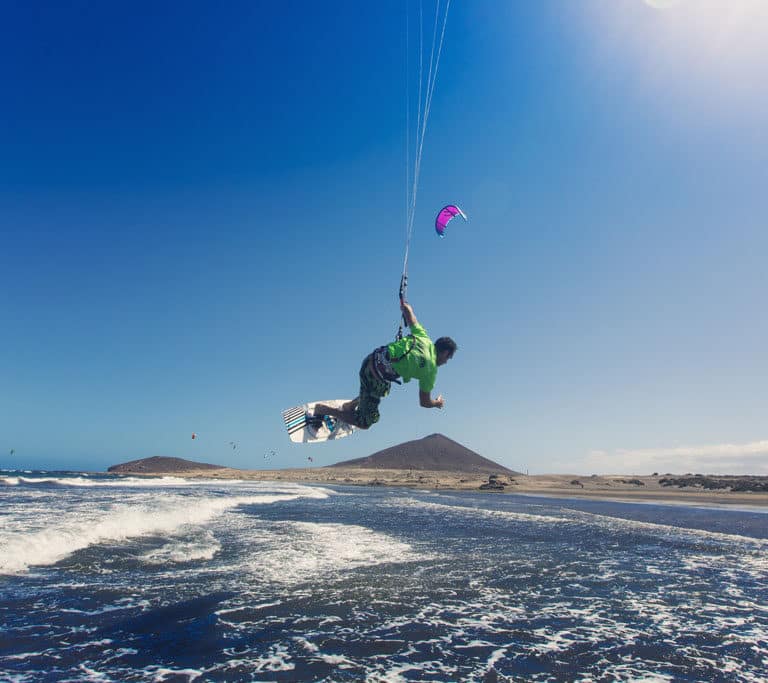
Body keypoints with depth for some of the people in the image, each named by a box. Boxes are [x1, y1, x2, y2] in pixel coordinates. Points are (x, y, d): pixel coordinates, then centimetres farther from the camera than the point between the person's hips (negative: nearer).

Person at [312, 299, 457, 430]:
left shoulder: (423, 337, 3)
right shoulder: (431, 371, -10)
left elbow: (406, 308, 9)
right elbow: (424, 402, -1)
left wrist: (405, 306, 33)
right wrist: (438, 403, 20)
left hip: (372, 358, 8)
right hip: (376, 377, -8)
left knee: (383, 389, 40)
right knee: (364, 423, 9)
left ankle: (351, 404, 35)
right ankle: (323, 410, 6)